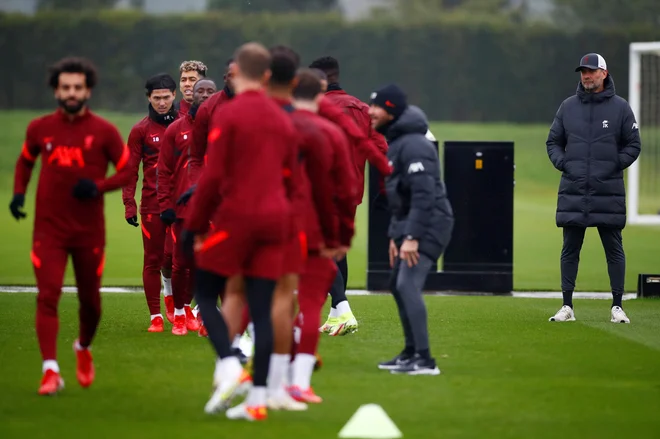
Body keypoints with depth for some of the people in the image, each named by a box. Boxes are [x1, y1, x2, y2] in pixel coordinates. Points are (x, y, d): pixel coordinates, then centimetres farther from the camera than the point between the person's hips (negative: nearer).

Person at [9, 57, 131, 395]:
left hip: (89, 231, 0)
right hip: (49, 228, 0)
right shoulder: (40, 129, 2)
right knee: (47, 296, -14)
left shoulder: (104, 132, -3)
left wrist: (98, 186, -16)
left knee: (90, 300, 10)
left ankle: (84, 348, 41)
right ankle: (50, 370, -17)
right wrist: (19, 193, 4)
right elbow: (25, 161, 20)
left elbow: (127, 171, 2)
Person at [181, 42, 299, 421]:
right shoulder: (283, 120, 12)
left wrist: (194, 226, -3)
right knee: (262, 308, 4)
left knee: (206, 294, 8)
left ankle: (228, 365, -14)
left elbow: (213, 176, -10)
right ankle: (258, 398, 1)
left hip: (235, 217, -5)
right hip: (274, 219, 5)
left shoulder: (227, 114, -6)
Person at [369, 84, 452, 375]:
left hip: (429, 224, -11)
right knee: (398, 285, 17)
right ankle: (411, 352, 28)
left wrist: (411, 237, -27)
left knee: (408, 285, -19)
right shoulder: (393, 142, 14)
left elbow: (424, 194, -26)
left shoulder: (413, 145, -19)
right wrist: (395, 234, 19)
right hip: (409, 224, 11)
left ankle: (424, 360, -22)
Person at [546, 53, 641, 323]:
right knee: (570, 250, 4)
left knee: (614, 249, 1)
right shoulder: (568, 107, 10)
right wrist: (562, 163, -1)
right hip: (573, 191, 2)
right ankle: (567, 306, 9)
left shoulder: (620, 108, 3)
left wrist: (615, 165, -7)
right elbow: (553, 141, 17)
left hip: (608, 192, -2)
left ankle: (617, 306, 7)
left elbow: (633, 145, 6)